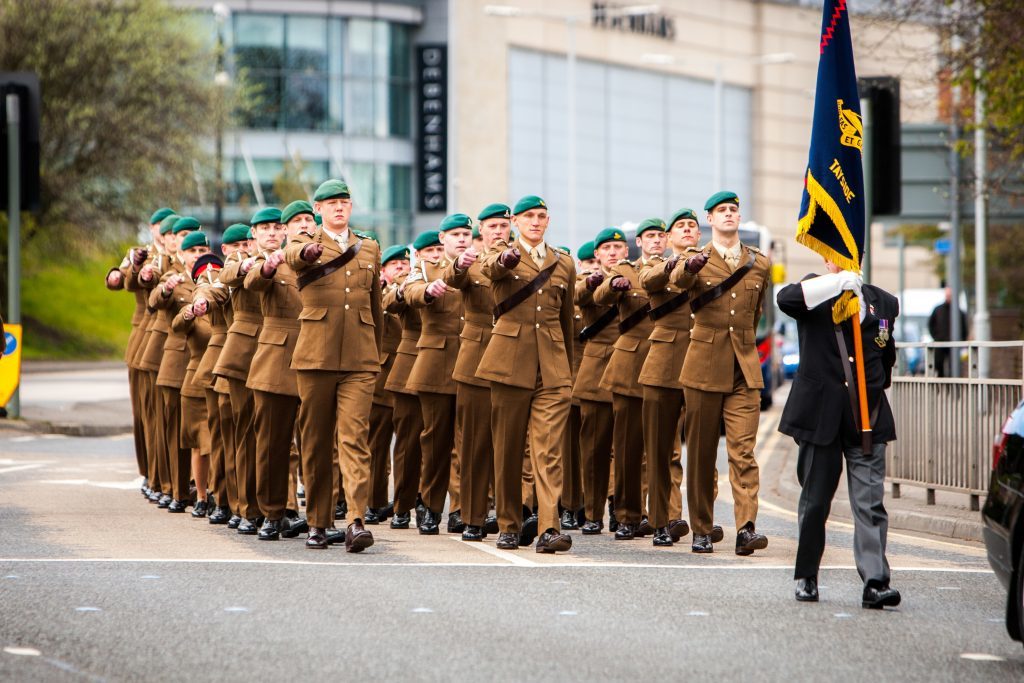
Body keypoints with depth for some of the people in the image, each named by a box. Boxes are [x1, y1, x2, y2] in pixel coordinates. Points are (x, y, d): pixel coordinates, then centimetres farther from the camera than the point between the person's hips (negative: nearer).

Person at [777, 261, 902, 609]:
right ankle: (806, 577, 21)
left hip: (867, 419, 2)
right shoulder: (815, 291, 3)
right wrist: (836, 281, -26)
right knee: (815, 500, 7)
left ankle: (875, 582, -11)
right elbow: (786, 299, -21)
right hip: (821, 415, -1)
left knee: (871, 502, -6)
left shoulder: (883, 302, 12)